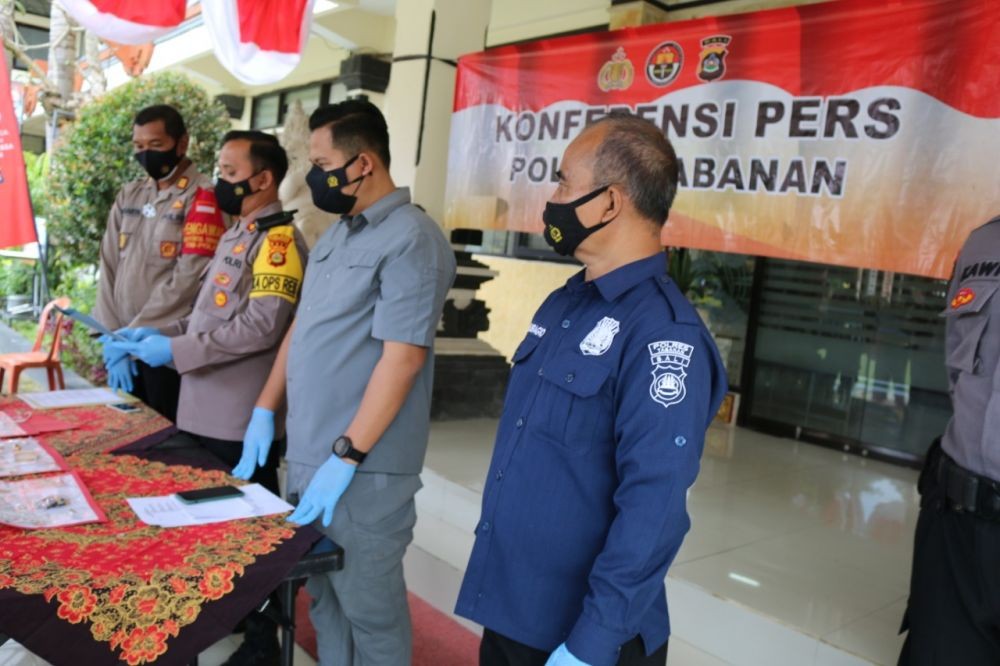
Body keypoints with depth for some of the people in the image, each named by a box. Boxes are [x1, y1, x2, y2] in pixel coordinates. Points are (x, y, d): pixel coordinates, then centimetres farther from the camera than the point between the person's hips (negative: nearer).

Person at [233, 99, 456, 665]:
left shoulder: (411, 240, -16)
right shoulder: (335, 235, 12)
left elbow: (401, 358, -21)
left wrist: (346, 458, -21)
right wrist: (266, 411, 13)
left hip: (363, 469, -8)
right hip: (308, 454, 8)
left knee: (368, 607, 8)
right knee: (324, 597, 21)